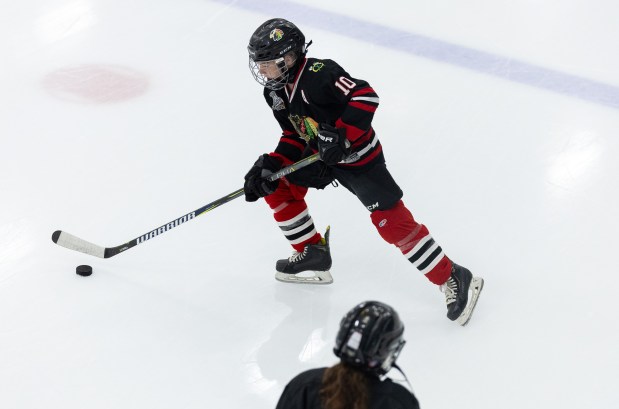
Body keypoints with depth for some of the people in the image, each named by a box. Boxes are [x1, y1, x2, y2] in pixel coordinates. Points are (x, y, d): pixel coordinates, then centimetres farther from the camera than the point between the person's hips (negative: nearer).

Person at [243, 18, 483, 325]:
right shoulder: (275, 92, 1)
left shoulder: (318, 74, -27)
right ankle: (313, 256, 21)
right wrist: (270, 165, -6)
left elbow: (365, 97, -34)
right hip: (320, 157, 9)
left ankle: (454, 279, -4)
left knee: (390, 220, -13)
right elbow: (293, 136, 7)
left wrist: (341, 136, -38)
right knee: (277, 186, 7)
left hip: (358, 157, -9)